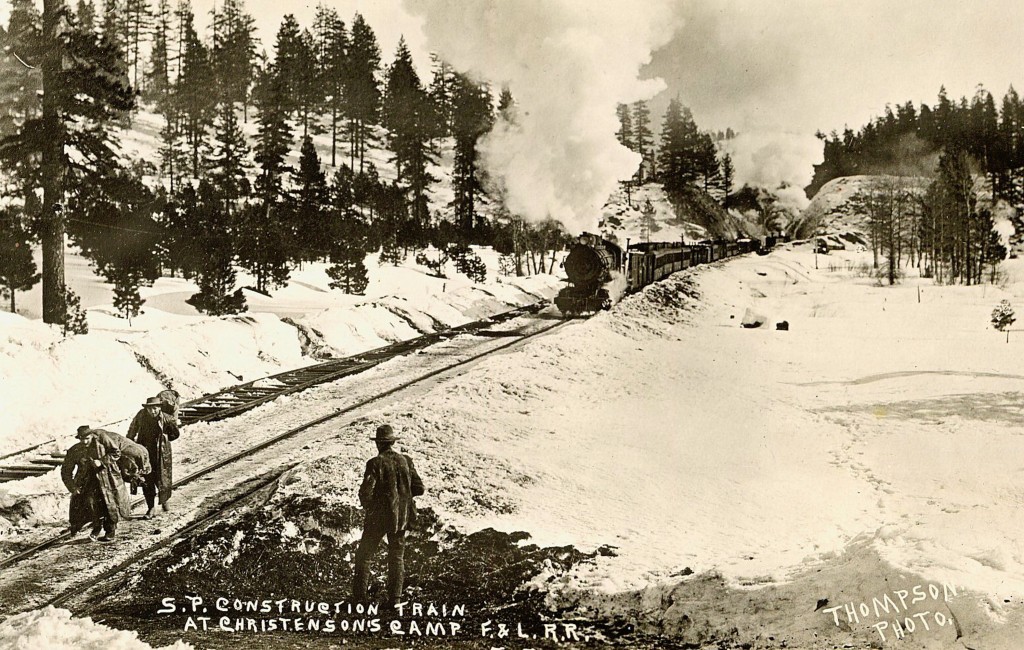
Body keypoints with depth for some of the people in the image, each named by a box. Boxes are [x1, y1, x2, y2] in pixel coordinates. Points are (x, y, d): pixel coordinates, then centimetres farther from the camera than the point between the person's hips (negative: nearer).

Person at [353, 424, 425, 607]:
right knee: (397, 557, 13)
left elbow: (366, 491, -17)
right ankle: (394, 598, 11)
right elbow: (419, 488, 1)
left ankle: (359, 596, 11)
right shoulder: (406, 461, -1)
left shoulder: (375, 463, -13)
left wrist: (367, 506, 3)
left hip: (379, 517, -4)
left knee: (364, 555, 10)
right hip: (401, 516, 4)